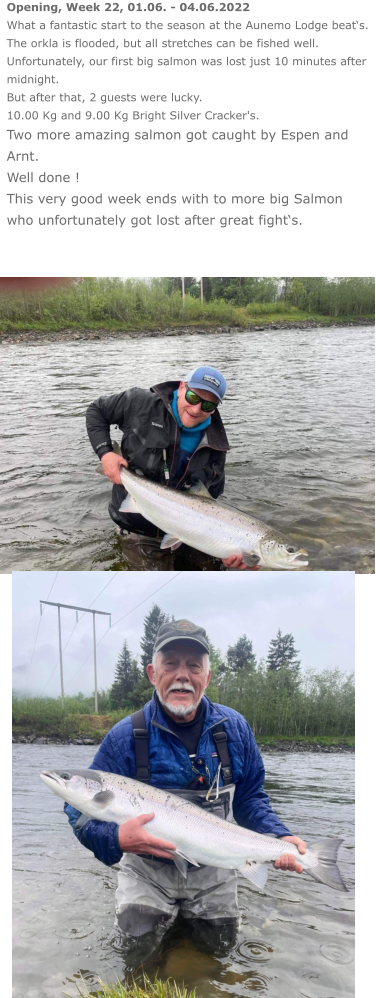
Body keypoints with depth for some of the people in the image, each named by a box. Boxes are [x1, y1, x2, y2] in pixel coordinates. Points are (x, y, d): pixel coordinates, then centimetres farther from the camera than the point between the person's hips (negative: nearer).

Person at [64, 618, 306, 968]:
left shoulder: (234, 728, -12)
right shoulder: (125, 737, -21)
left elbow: (249, 797, 0)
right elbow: (80, 810, -18)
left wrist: (279, 837, -18)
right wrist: (116, 838, -38)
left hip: (213, 871, 3)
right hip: (148, 869, -2)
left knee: (220, 949, 16)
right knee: (138, 956, 1)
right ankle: (166, 915, 31)